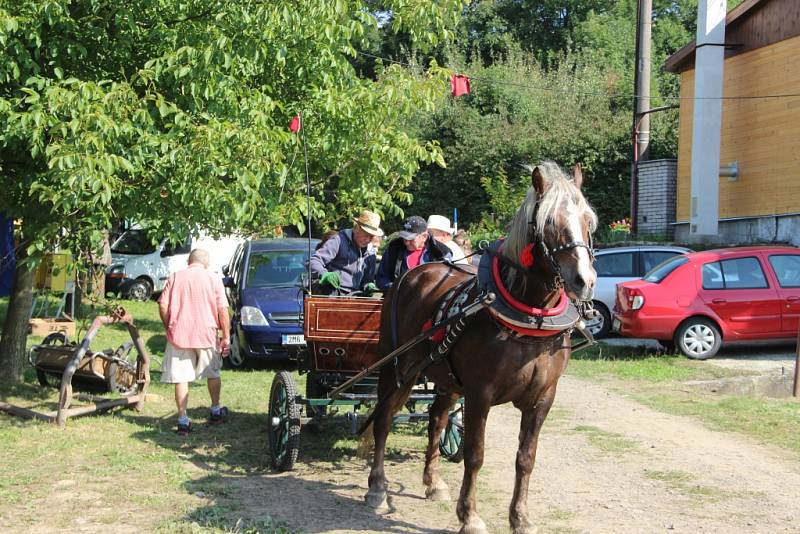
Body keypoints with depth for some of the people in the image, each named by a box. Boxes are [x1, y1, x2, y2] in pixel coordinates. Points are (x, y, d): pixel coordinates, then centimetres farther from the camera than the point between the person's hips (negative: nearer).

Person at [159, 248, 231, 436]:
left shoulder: (175, 277, 3)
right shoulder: (213, 279, 0)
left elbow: (163, 306, -2)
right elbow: (223, 310, -5)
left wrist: (169, 328, 11)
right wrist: (226, 337, -1)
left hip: (179, 335, 0)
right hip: (207, 335, 0)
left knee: (181, 378, 3)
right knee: (213, 373, 20)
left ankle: (183, 420, 0)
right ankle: (216, 411, 32)